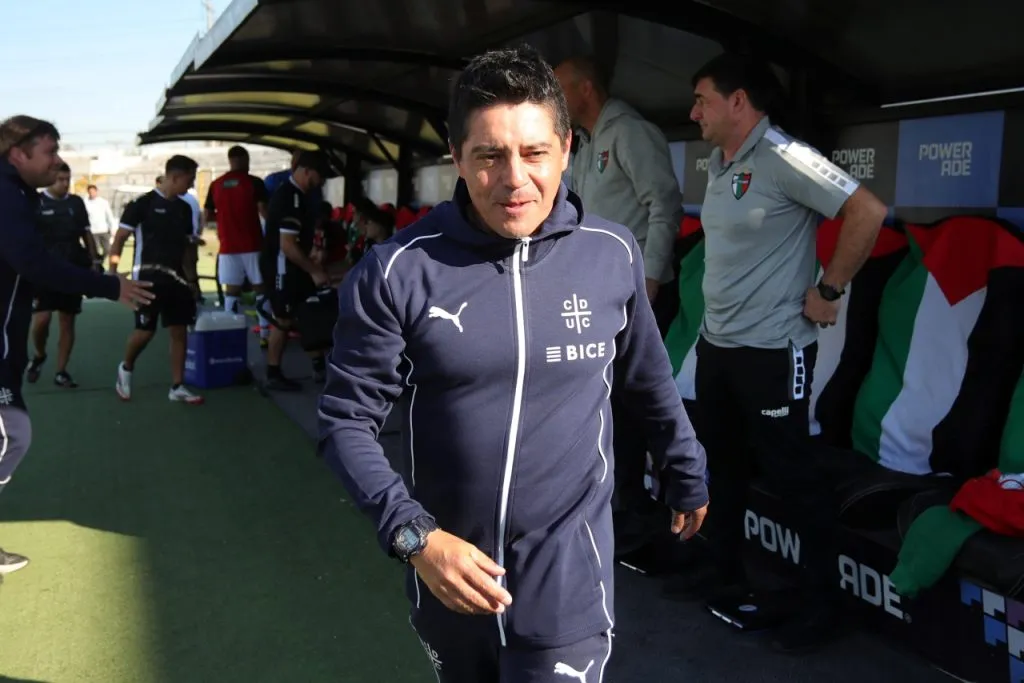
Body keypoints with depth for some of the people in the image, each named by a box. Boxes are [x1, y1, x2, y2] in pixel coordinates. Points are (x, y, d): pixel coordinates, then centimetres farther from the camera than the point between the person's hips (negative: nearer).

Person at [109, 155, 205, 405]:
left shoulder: (184, 208, 11)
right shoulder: (143, 204, -7)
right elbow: (120, 238, -7)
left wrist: (191, 278, 13)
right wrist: (112, 272, -15)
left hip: (175, 278, 6)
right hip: (147, 277, -6)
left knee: (179, 331, 3)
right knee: (146, 330, -5)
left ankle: (177, 387, 11)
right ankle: (126, 368, 25)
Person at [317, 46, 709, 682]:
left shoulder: (613, 254, -7)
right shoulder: (399, 270, -14)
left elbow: (651, 383, 9)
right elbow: (347, 419, -8)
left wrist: (688, 478, 20)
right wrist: (413, 534, -19)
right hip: (449, 573, 1)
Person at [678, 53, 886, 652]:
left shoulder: (783, 158, -16)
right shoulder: (718, 164, 10)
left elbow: (869, 212, -20)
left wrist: (828, 291, -15)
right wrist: (718, 325, 12)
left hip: (771, 351, -9)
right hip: (715, 344, 9)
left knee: (793, 476, 1)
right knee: (725, 468, 17)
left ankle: (824, 604, 16)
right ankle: (729, 578, 33)